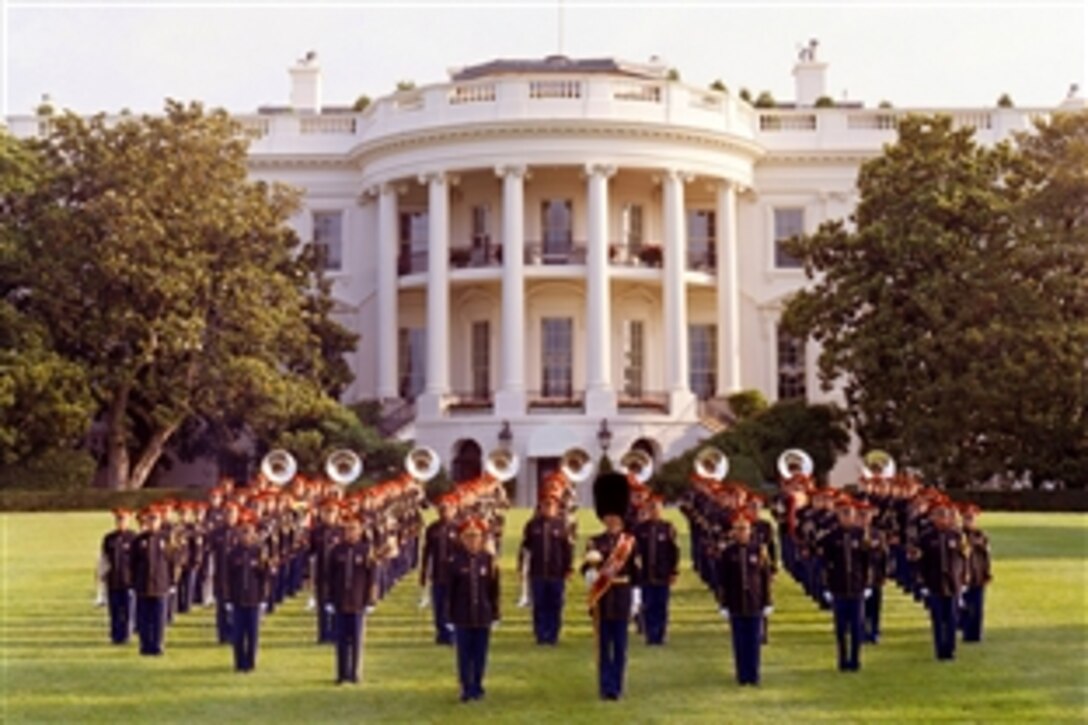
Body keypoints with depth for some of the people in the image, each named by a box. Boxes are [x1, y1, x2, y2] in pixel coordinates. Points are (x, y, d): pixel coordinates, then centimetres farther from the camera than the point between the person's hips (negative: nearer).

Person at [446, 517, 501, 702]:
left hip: (483, 616, 1)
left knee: (480, 654, 8)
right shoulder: (456, 561, -5)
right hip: (462, 617, -1)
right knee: (464, 654, 3)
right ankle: (466, 688, 11)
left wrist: (495, 615, 3)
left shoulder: (488, 560, -1)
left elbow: (494, 589, 4)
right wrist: (449, 616, -1)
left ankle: (477, 687, 20)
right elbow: (450, 590, -1)